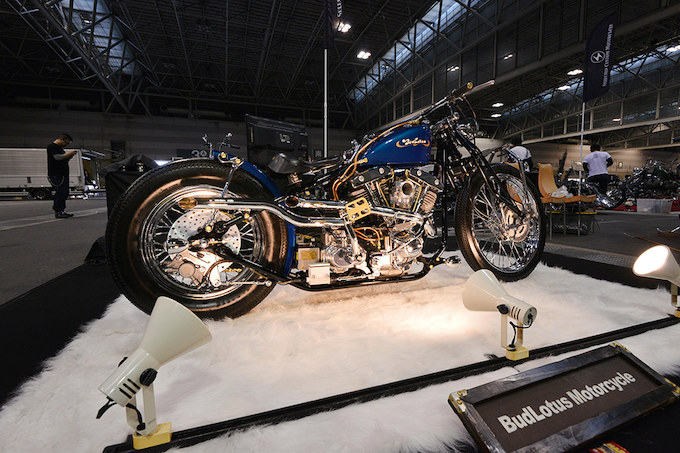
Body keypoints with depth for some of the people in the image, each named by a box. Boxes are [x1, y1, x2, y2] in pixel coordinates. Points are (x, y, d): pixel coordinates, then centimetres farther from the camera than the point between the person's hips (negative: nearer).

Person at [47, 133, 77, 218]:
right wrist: (69, 153, -10)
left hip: (63, 174, 9)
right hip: (56, 175, -9)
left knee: (65, 193, 9)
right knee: (60, 193, -10)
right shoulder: (52, 147, -7)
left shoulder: (60, 147, 22)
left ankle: (62, 211, 14)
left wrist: (69, 156, 7)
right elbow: (58, 157, -19)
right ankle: (57, 212, -6)